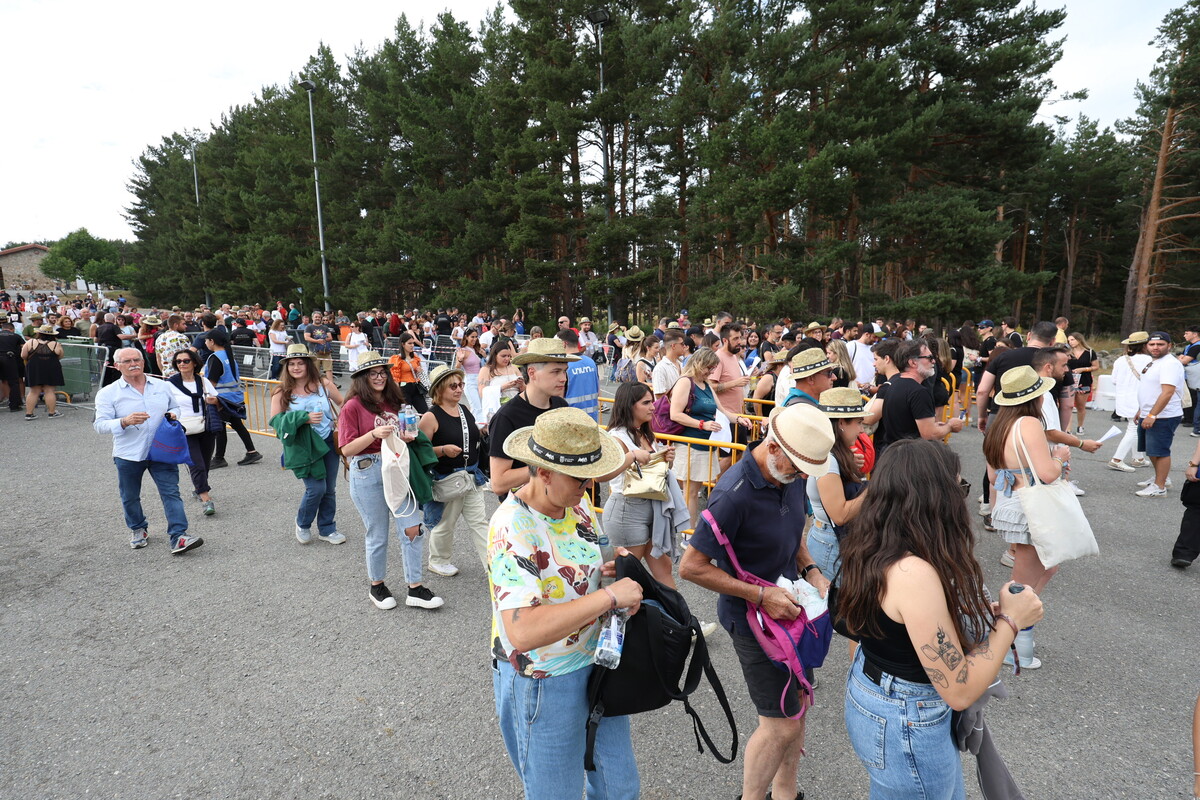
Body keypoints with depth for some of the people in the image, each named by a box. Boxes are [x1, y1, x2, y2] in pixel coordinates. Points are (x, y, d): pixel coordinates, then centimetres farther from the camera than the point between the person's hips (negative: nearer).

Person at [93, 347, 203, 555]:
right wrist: (125, 421, -26)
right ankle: (138, 530, 40)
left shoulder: (162, 386, 7)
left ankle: (178, 537, -10)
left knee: (171, 493, -8)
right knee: (130, 497, 16)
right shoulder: (108, 393, 0)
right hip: (128, 455, 0)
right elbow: (100, 425, -7)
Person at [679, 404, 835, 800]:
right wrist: (761, 596, -24)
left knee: (796, 703, 20)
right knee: (782, 725, 3)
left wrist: (810, 571, -4)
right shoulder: (734, 495, -30)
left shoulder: (791, 476, -5)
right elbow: (691, 566, -25)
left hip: (788, 607, 8)